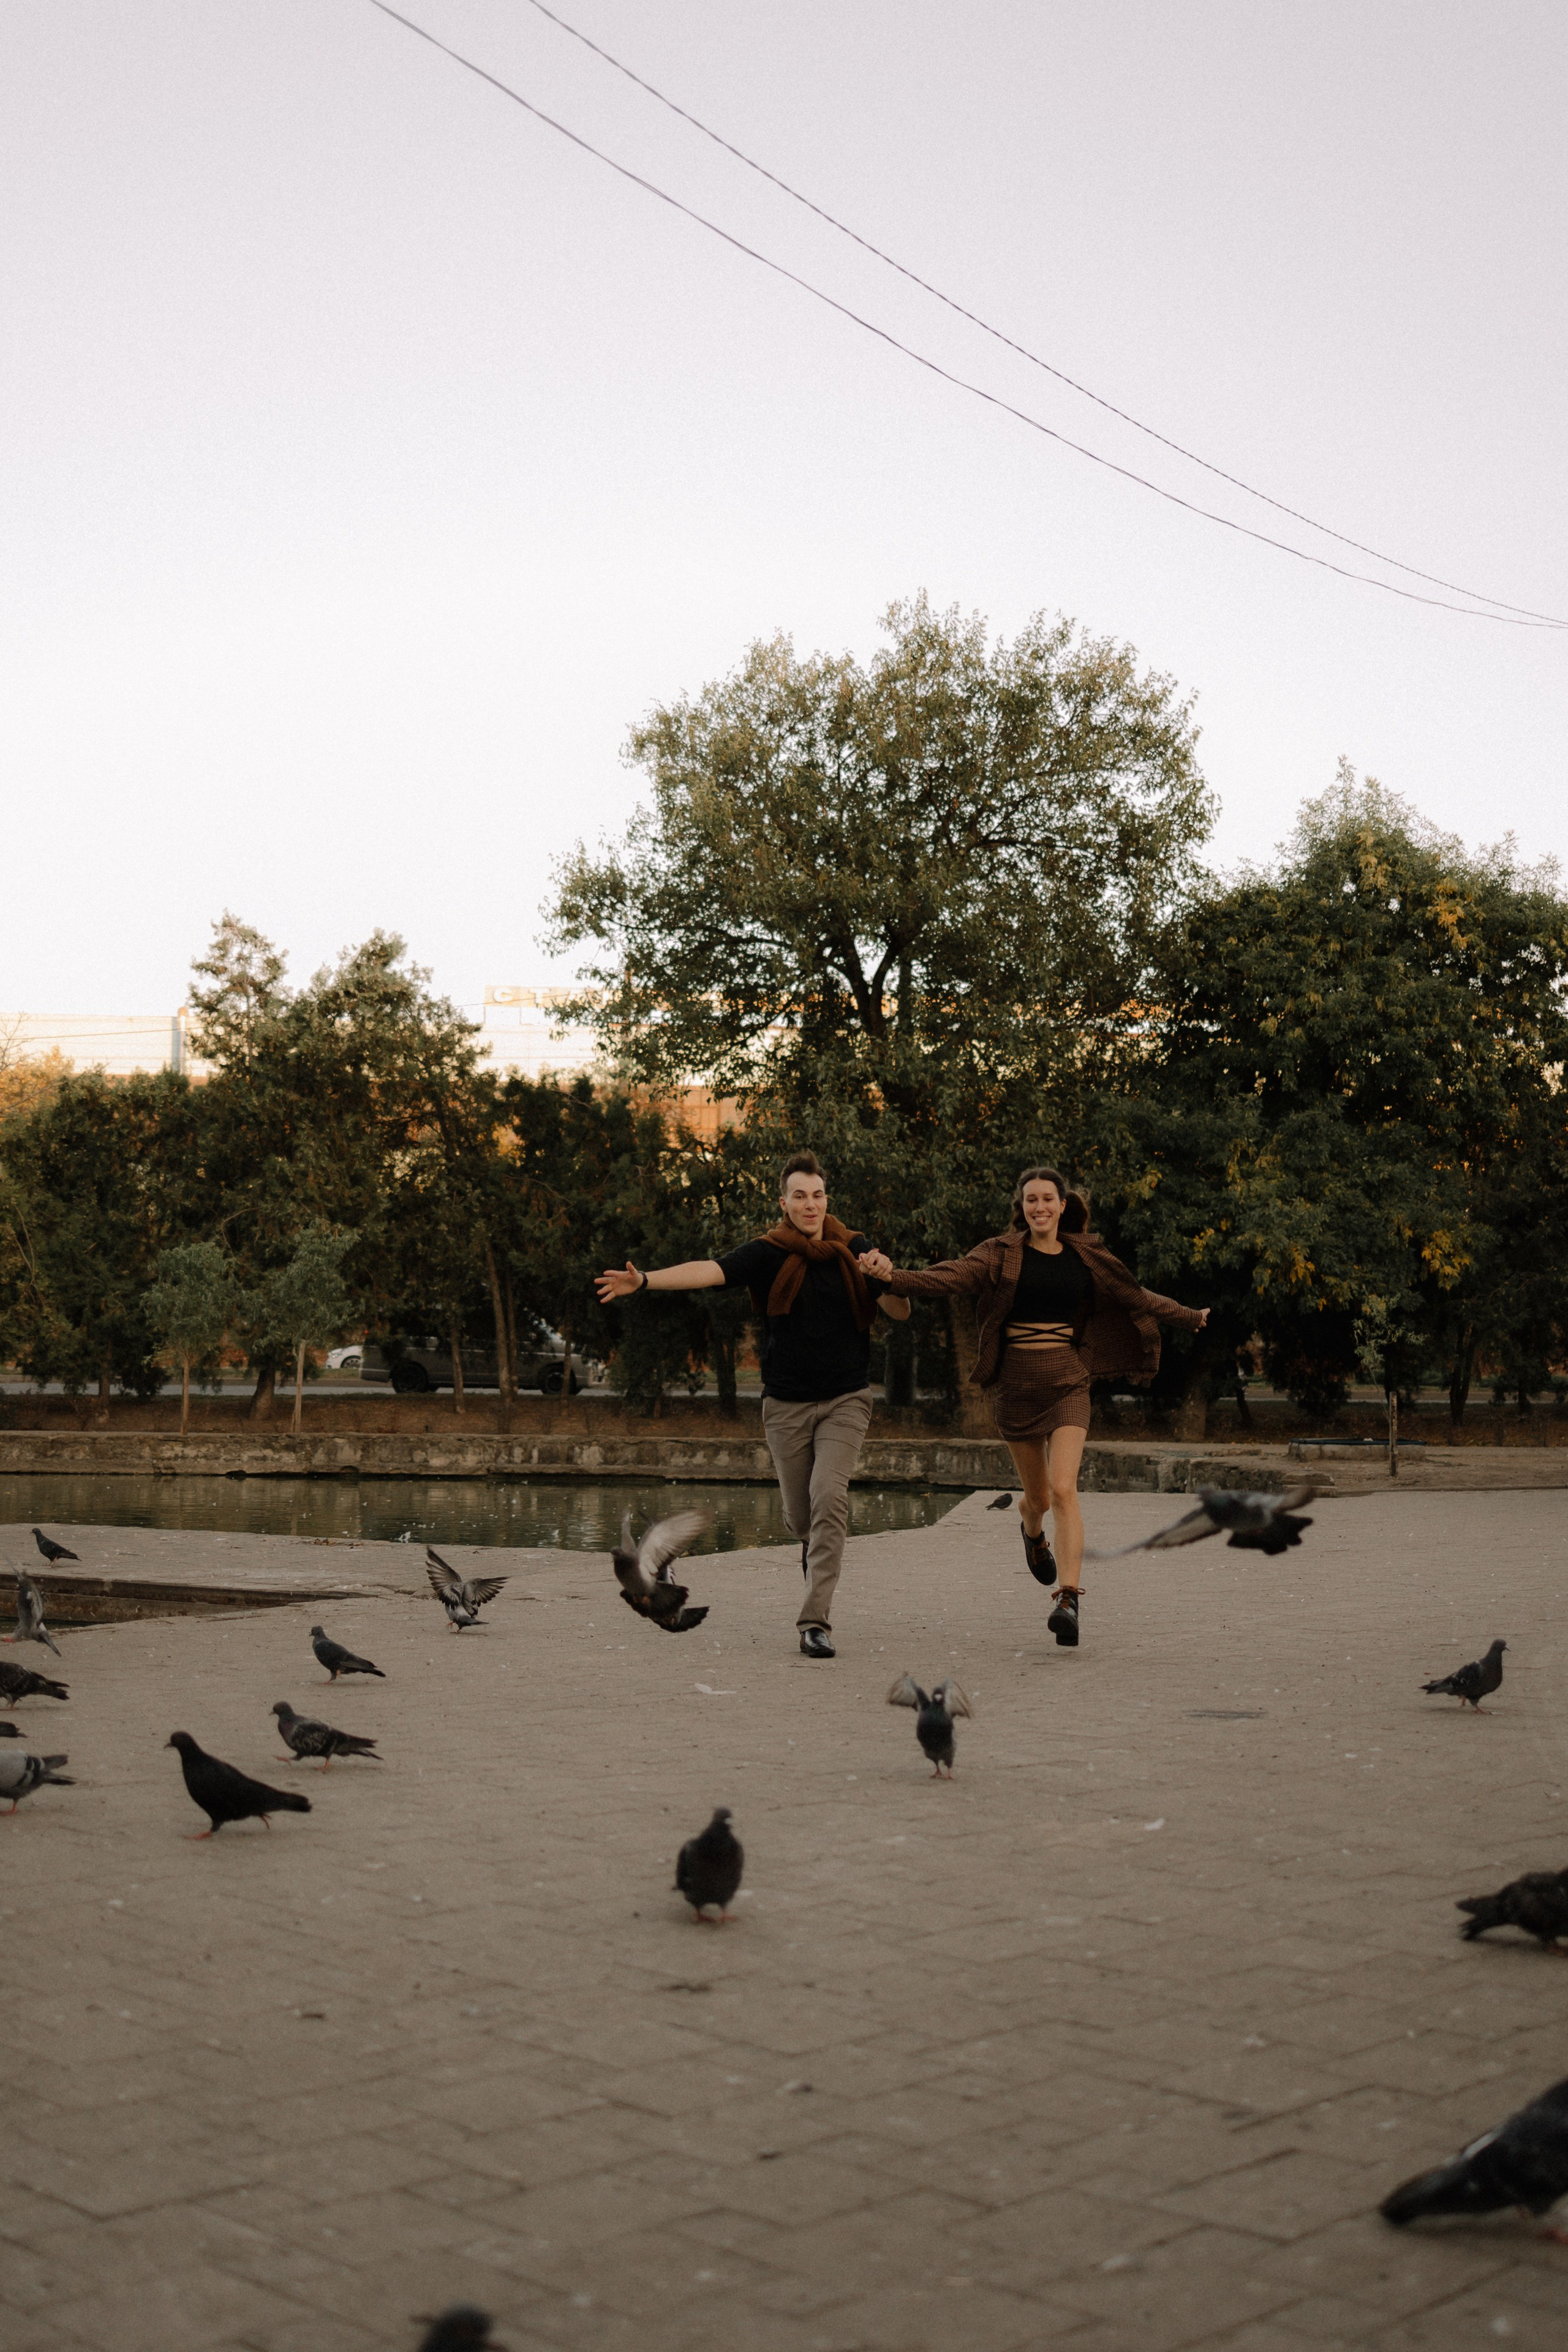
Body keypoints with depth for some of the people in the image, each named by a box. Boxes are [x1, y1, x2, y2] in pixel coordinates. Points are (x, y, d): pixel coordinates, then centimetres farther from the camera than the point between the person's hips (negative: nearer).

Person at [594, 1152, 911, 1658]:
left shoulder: (853, 1250, 1)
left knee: (830, 1498, -19)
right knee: (799, 1516, 8)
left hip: (844, 1400, 0)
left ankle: (815, 1622, -17)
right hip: (787, 1404, 0)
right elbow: (710, 1270, -19)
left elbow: (901, 1313, 1)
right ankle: (815, 1551, 47)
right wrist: (645, 1280, -34)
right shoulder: (768, 1253, -5)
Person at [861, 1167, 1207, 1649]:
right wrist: (894, 1276, -33)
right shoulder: (1001, 1254, -3)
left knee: (1063, 1488, -16)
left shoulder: (1085, 1257, 7)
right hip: (1017, 1383, -1)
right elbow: (948, 1277, -17)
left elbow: (1136, 1296, 20)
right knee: (1037, 1496, 11)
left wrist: (1190, 1317, 27)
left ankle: (1070, 1600, -20)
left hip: (1068, 1383, 1)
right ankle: (1033, 1534, 50)